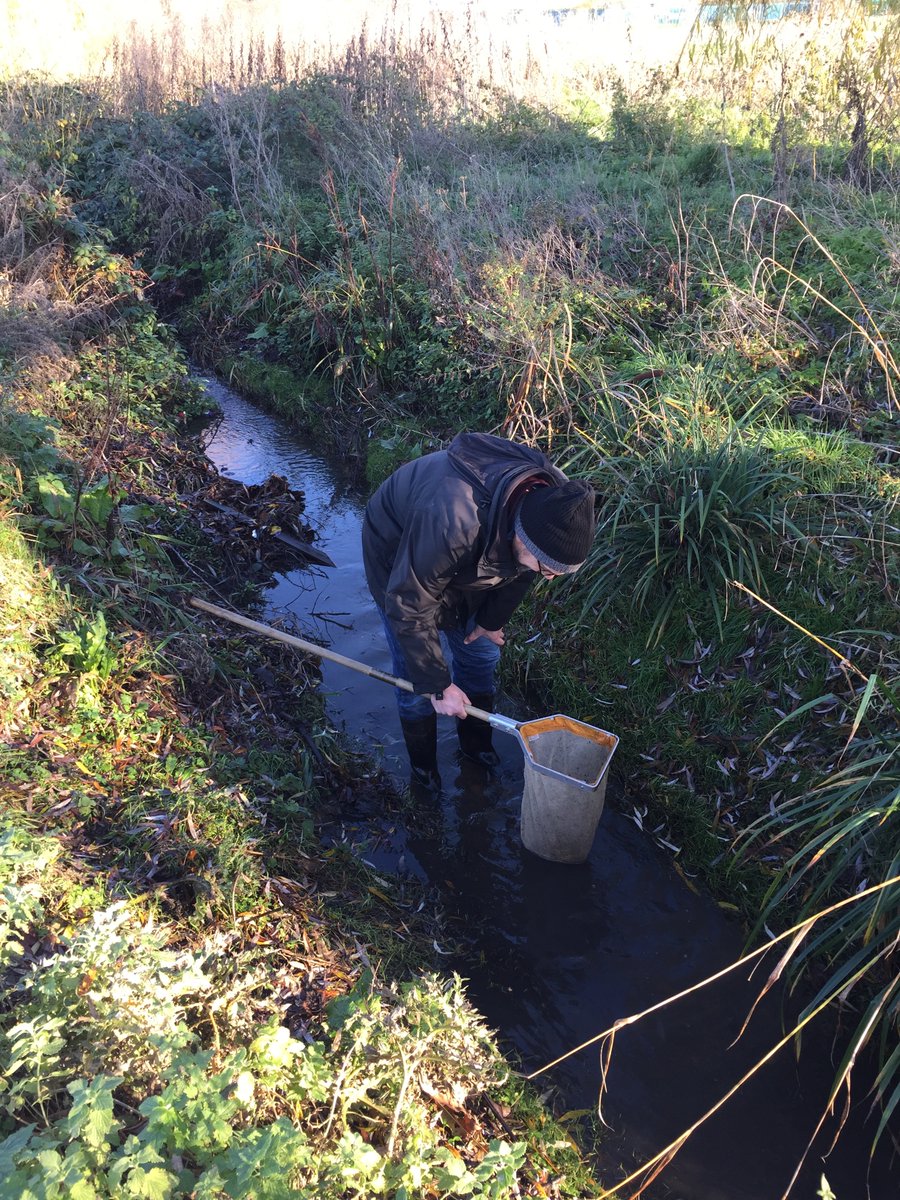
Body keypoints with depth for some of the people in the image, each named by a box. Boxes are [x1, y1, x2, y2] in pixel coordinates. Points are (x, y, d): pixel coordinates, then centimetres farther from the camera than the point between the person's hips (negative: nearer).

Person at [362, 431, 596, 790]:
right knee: (417, 671, -1)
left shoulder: (555, 501, -27)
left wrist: (493, 618, 6)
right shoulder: (452, 522, -48)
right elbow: (409, 607, -34)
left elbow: (519, 571, -4)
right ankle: (423, 768, 25)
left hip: (470, 562, 6)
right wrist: (437, 684, -24)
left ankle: (476, 745, 38)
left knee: (482, 654, 13)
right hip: (399, 557, -5)